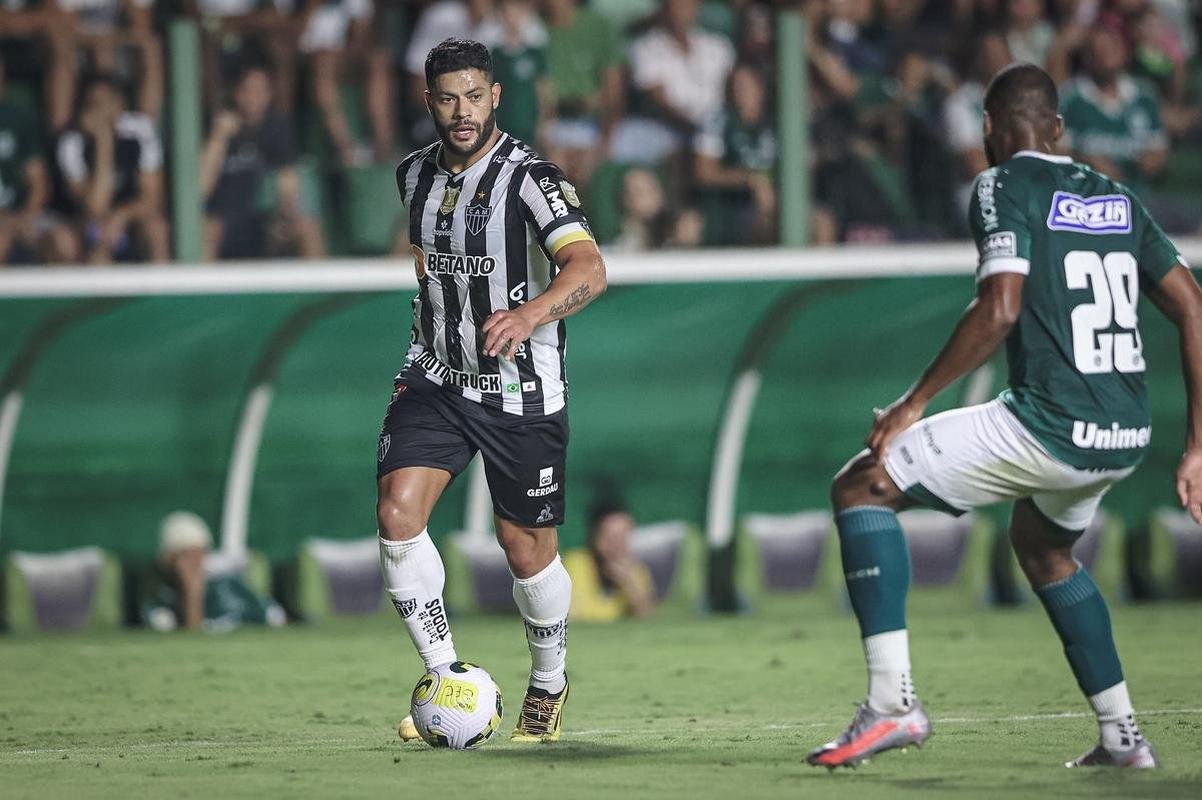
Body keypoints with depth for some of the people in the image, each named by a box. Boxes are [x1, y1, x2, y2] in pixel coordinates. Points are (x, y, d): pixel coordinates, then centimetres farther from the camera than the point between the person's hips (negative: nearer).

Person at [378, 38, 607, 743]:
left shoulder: (531, 178, -18)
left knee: (528, 551, 6)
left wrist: (529, 315, -52)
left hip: (523, 393, -4)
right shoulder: (415, 175, 3)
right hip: (436, 379, 4)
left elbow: (589, 268, -33)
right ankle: (444, 676, -4)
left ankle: (550, 684, 33)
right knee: (398, 512, -17)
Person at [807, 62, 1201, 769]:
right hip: (1127, 439, 7)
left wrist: (914, 403, -10)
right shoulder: (1119, 199, 17)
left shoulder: (1005, 186, -3)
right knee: (1042, 545, 36)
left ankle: (893, 702, -8)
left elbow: (1000, 309, -17)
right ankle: (1122, 735, 31)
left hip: (1047, 429, -7)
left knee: (862, 487, 3)